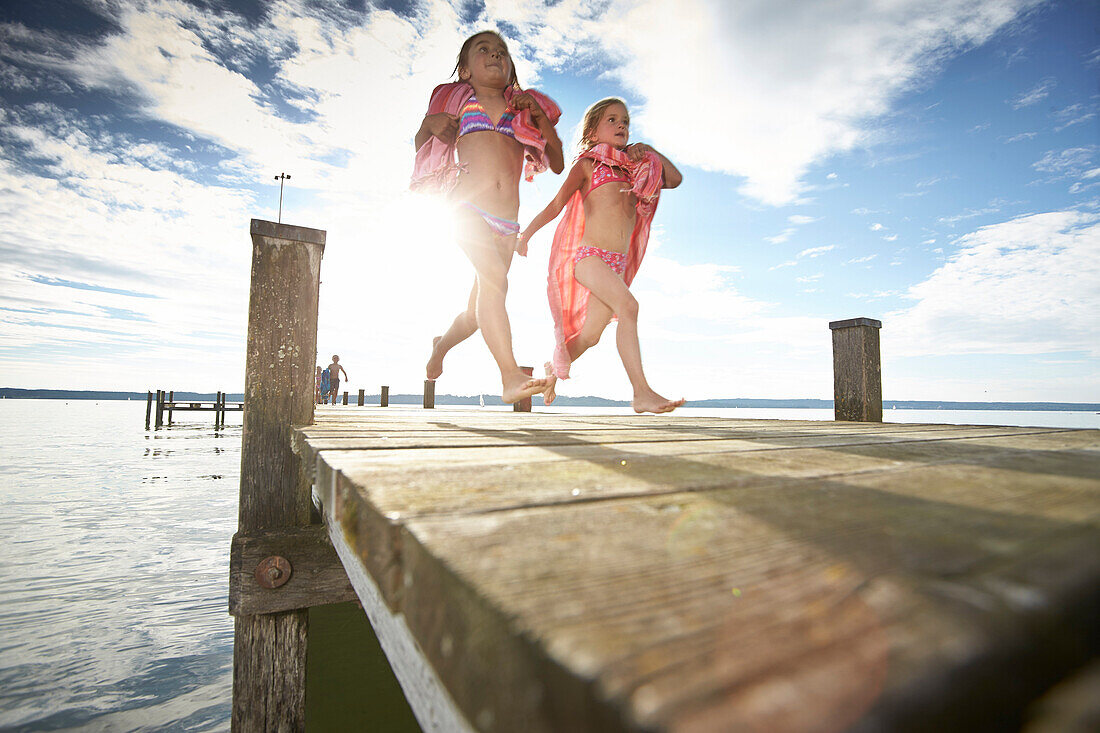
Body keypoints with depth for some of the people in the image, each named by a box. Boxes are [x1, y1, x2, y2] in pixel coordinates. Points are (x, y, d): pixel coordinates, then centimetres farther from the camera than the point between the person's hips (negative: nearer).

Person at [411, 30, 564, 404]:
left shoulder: (525, 108, 22)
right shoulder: (457, 100, 17)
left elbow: (558, 164, 16)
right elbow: (419, 147, 26)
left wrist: (541, 116, 4)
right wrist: (429, 124, 5)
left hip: (507, 221, 4)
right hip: (468, 208, -3)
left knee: (478, 310, 6)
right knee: (494, 276, -30)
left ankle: (442, 344, 37)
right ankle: (511, 377, -36)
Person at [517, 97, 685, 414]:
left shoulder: (635, 168, 24)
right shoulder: (588, 163, 9)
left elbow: (675, 179, 27)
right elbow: (556, 205, 10)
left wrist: (649, 151, 20)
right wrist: (525, 234, 10)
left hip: (618, 262, 6)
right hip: (587, 254, -5)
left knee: (590, 334, 3)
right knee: (628, 306, -26)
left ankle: (555, 367, 31)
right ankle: (642, 393, -25)